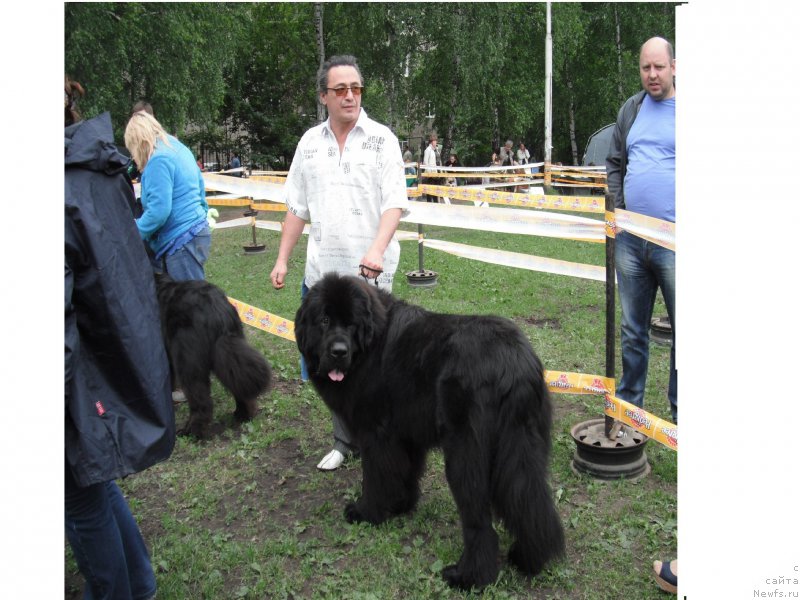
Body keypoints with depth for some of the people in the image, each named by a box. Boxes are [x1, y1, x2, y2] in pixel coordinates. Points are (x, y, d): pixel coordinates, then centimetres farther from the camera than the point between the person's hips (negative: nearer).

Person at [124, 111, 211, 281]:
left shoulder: (158, 159, -15)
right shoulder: (179, 149, 14)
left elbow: (158, 211, -20)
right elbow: (200, 188, 21)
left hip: (181, 241, -10)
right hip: (195, 232, 10)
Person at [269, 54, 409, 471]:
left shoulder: (381, 138, 0)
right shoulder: (310, 143, 12)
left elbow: (395, 202, -10)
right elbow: (297, 207, 15)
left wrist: (377, 250, -26)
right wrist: (282, 259, 10)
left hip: (369, 271, -4)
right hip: (324, 269, 4)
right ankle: (345, 442, 26)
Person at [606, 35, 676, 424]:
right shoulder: (631, 110, 14)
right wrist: (618, 209, 9)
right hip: (630, 237, 4)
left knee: (682, 330, 2)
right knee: (633, 330, 13)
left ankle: (680, 413, 15)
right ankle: (628, 404, 26)